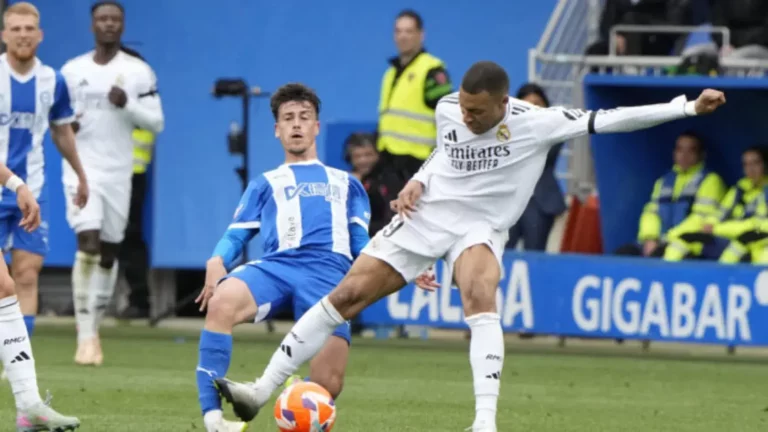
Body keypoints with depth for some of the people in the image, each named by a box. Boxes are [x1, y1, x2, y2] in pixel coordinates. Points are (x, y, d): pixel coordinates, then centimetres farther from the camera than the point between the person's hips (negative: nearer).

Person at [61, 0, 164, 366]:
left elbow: (156, 122, 2)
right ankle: (85, 336, -19)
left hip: (118, 172, 2)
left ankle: (94, 330, 22)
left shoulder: (139, 72, 3)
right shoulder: (72, 71, 5)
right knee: (88, 244, -17)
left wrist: (127, 105, -16)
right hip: (82, 168, -2)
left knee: (109, 253, 7)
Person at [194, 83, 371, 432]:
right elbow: (236, 235, 19)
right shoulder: (265, 184, 30)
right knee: (222, 302, -37)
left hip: (328, 271, 0)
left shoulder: (346, 183, 32)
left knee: (328, 384, -21)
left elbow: (362, 246, 24)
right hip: (276, 266, 0)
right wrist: (217, 261, -5)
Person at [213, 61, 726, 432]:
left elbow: (607, 119, -19)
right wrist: (418, 181, 1)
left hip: (481, 227, -3)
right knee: (345, 295, -3)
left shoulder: (535, 123, -15)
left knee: (481, 303, -34)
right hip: (427, 213, 3)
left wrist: (687, 107, -24)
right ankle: (262, 391, 3)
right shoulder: (448, 109, -3)